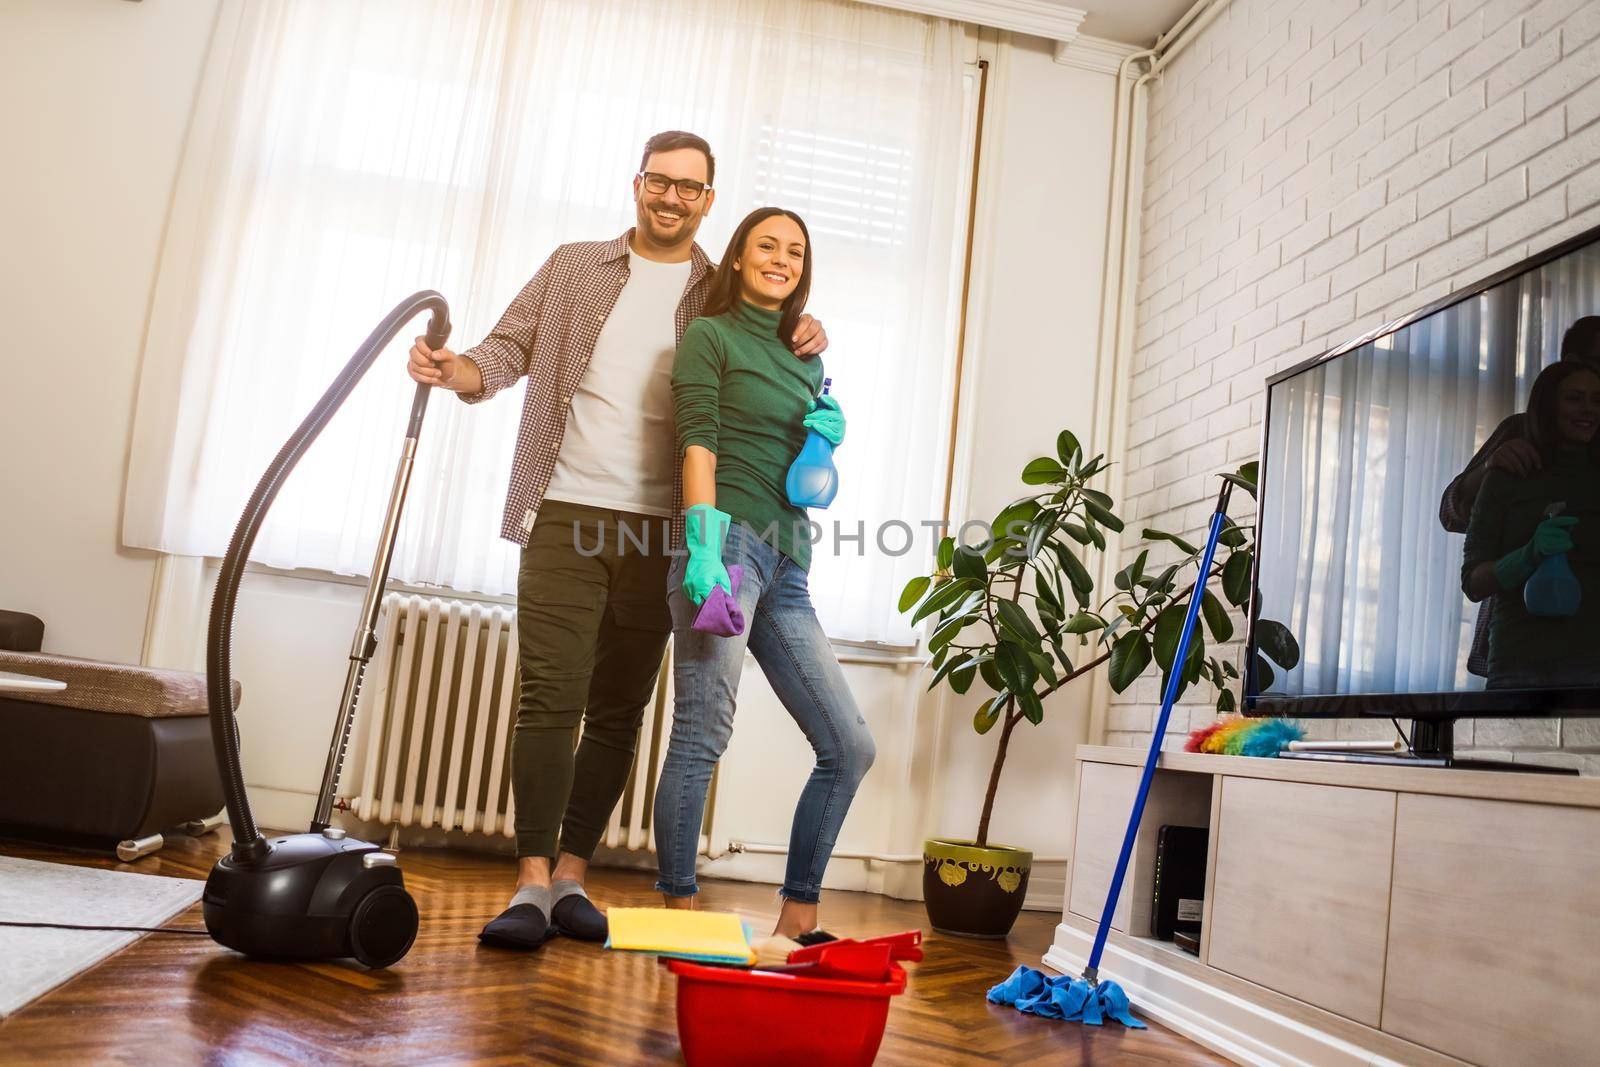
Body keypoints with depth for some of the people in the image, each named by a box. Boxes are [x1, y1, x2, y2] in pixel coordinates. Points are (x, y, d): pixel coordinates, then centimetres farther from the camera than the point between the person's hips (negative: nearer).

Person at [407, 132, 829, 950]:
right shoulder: (572, 269, 11)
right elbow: (505, 353, 8)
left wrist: (805, 346, -7)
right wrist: (454, 370, -14)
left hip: (661, 531, 1)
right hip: (565, 516, -1)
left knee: (619, 712, 5)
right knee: (551, 698, -7)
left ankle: (570, 876, 14)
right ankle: (532, 884, -2)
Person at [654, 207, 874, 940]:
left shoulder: (807, 362, 26)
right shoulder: (708, 336, 8)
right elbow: (698, 446, -6)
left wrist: (829, 439, 8)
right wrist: (703, 542, -18)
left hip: (785, 564, 7)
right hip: (729, 543, -7)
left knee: (850, 747, 3)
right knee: (703, 736, -12)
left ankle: (797, 918, 12)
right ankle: (678, 914, -3)